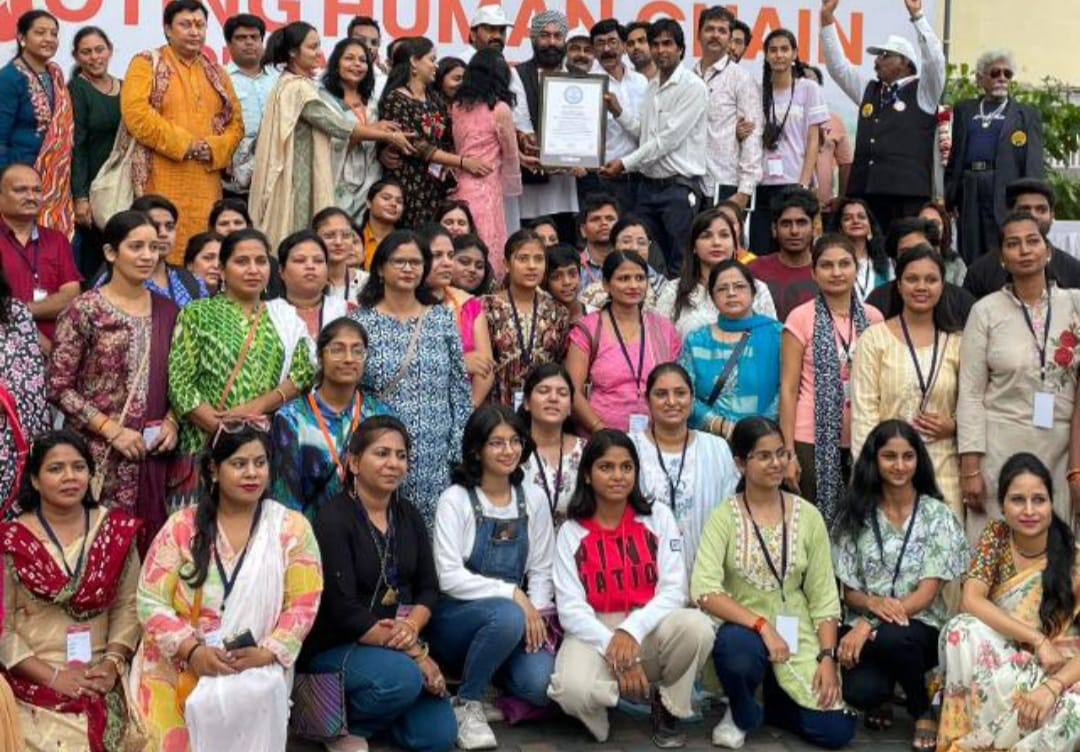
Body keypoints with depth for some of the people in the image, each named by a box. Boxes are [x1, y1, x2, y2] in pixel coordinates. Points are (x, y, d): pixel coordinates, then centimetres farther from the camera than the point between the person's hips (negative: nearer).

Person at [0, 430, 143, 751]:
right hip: (35, 683, -2)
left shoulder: (117, 529, 6)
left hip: (100, 680, 2)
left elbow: (128, 606, 5)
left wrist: (113, 662, -9)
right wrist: (52, 676, -12)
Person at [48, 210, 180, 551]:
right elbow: (58, 386, -8)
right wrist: (112, 430, -13)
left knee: (149, 542, 5)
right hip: (99, 454, -4)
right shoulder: (84, 311, -6)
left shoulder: (167, 311, 9)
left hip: (152, 454, 4)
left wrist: (171, 422, -1)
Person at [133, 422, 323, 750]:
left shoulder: (292, 529, 3)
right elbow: (150, 601, -2)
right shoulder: (181, 526, 3)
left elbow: (302, 605, -1)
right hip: (178, 665, 0)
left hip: (255, 668, 0)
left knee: (250, 696, -31)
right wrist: (192, 650, -17)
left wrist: (266, 653, -17)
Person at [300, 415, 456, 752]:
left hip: (398, 647, 6)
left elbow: (429, 588, 6)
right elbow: (343, 609, -20)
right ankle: (342, 721, -4)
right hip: (335, 647, -6)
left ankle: (365, 708, 17)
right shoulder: (333, 518, -15)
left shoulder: (408, 514, 7)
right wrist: (415, 652, -21)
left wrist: (411, 628, -18)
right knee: (403, 677, -34)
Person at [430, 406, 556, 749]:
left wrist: (536, 613, -12)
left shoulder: (533, 500, 6)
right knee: (508, 615, -37)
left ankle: (488, 677, 10)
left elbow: (541, 571, 7)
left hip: (515, 618, 4)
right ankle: (467, 703, -12)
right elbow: (449, 578, -16)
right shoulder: (456, 499, -8)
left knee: (542, 684, -25)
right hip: (456, 618, -4)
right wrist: (513, 595, -21)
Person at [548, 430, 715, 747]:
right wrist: (615, 652, -22)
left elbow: (674, 590, -6)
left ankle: (667, 706, -2)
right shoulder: (571, 532, 1)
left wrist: (631, 631, -22)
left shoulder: (658, 516, 2)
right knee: (573, 689, -35)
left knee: (696, 627, -32)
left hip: (650, 628, 2)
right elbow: (571, 609, -7)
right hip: (594, 634, -1)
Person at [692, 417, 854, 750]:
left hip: (798, 636, 3)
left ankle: (774, 700, 21)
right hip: (744, 629, -2)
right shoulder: (724, 516, -7)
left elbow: (823, 595, 2)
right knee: (737, 647, -39)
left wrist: (827, 656, -9)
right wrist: (762, 625, -27)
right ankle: (743, 714, -2)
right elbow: (704, 591, -19)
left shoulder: (808, 515, 1)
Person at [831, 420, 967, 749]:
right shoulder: (855, 515, 4)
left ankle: (923, 712, -6)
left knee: (890, 637, -38)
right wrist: (873, 603, -21)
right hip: (865, 626, 1)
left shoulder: (937, 516, -3)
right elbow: (849, 592, 4)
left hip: (920, 627, -1)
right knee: (858, 692, -31)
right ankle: (881, 695, 10)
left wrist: (868, 625, -22)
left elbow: (927, 594, -10)